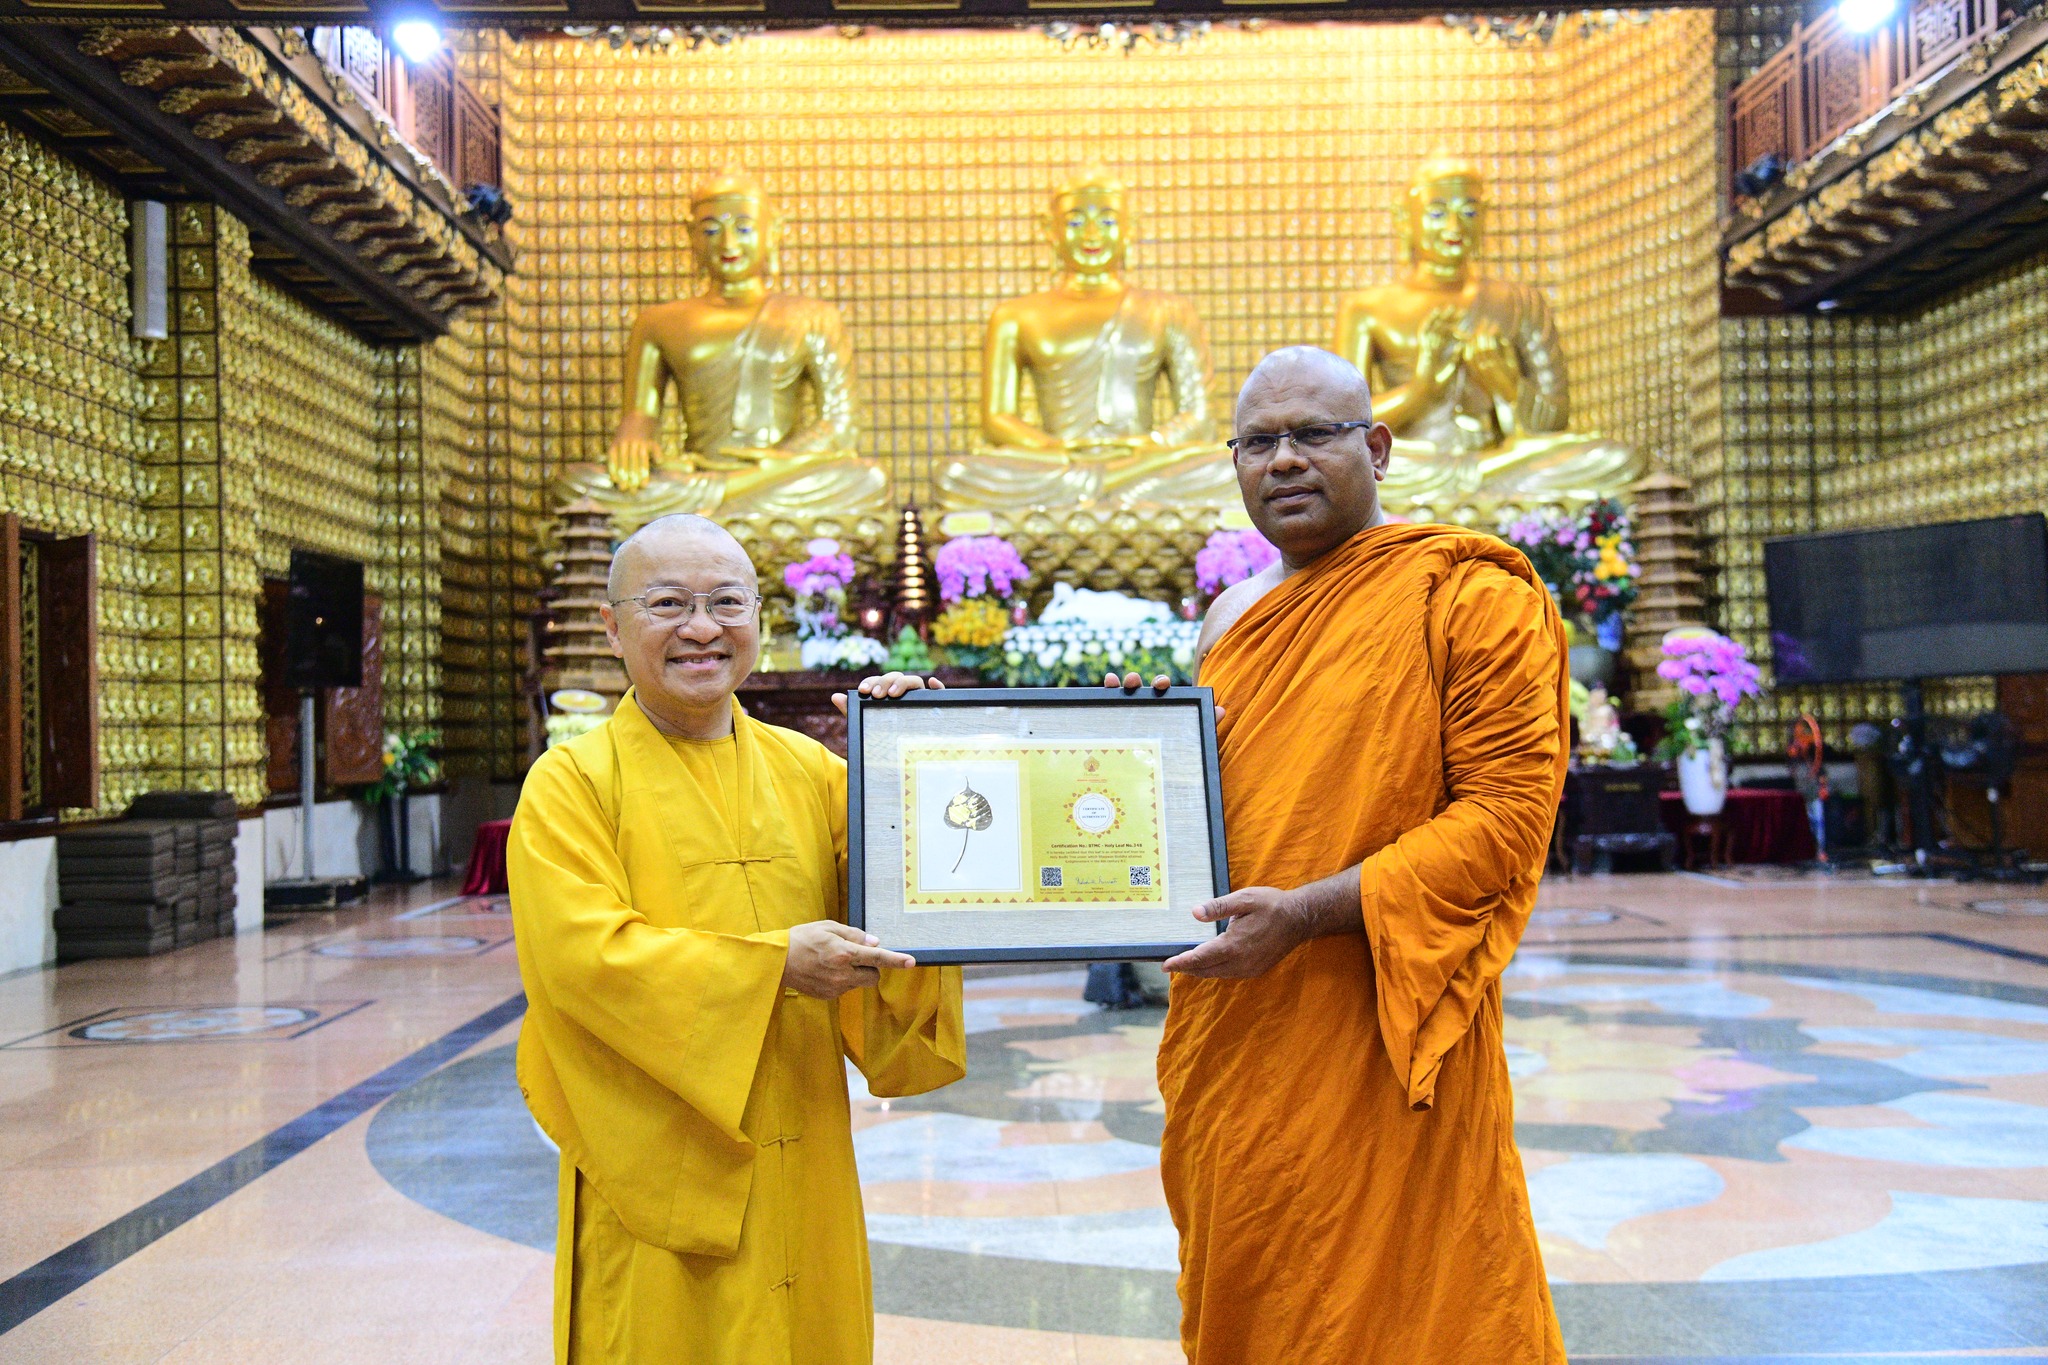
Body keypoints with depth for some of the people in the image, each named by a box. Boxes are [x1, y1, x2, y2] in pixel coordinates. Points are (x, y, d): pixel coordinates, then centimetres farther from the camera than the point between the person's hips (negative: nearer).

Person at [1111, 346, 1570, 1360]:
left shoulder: (1468, 595, -7)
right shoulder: (1233, 621, 14)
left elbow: (1506, 814, -15)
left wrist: (1308, 913, -22)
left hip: (1375, 1050, -6)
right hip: (1230, 1049, 7)